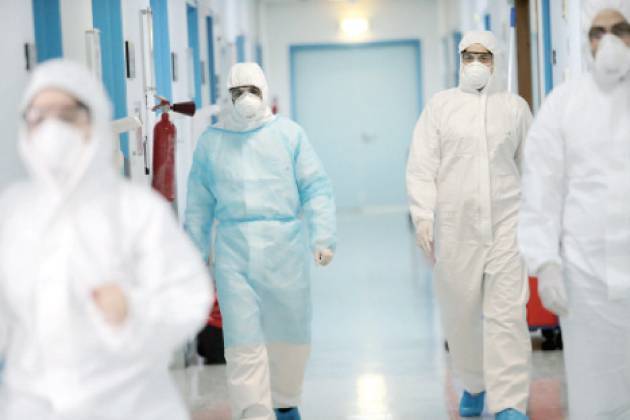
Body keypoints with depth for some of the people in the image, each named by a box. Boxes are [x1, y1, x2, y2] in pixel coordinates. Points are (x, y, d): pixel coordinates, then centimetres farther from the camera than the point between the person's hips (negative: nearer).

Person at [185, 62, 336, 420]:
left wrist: (323, 236, -7)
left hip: (285, 246, 0)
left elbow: (317, 188, 2)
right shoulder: (211, 142, 9)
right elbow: (199, 205, 14)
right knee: (244, 339, -6)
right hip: (233, 250, 0)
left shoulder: (289, 134, 4)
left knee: (290, 331, 10)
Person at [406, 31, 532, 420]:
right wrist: (423, 216, -7)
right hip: (455, 224, 1)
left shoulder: (516, 107, 9)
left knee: (507, 313, -9)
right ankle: (473, 385, 30)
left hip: (506, 221, 0)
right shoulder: (441, 105, 6)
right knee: (461, 312, 8)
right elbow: (421, 165, 2)